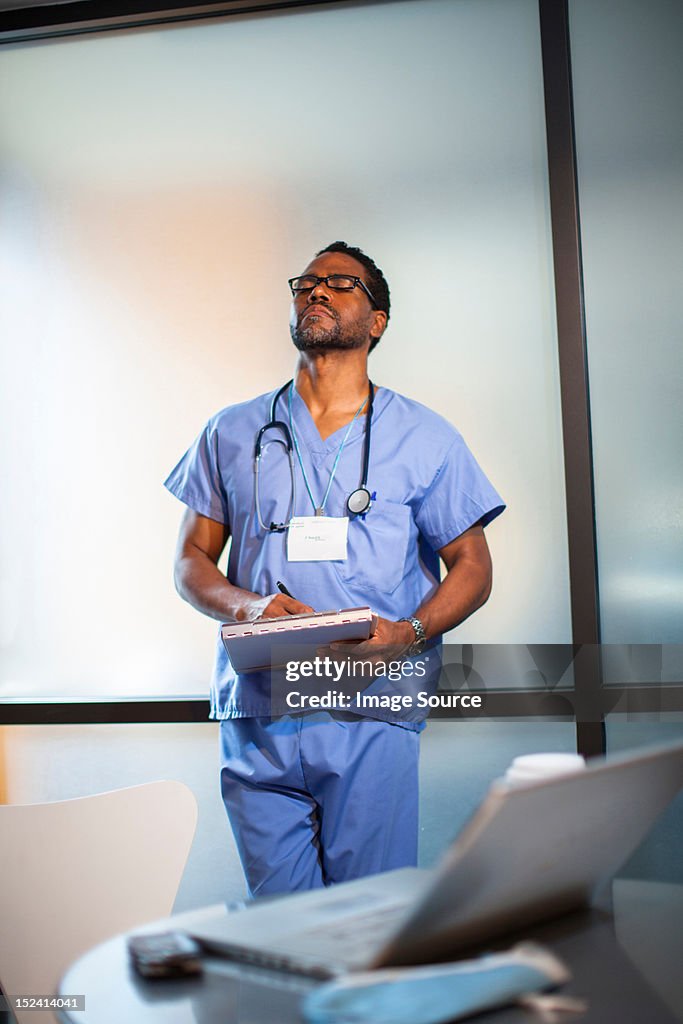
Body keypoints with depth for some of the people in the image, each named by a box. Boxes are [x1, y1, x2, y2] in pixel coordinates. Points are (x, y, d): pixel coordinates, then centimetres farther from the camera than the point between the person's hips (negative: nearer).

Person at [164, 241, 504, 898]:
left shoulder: (425, 438, 10)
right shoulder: (232, 434, 14)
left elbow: (472, 566, 10)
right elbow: (191, 561, 14)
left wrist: (409, 633, -10)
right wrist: (246, 606, -8)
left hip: (373, 713, -1)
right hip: (257, 714, 1)